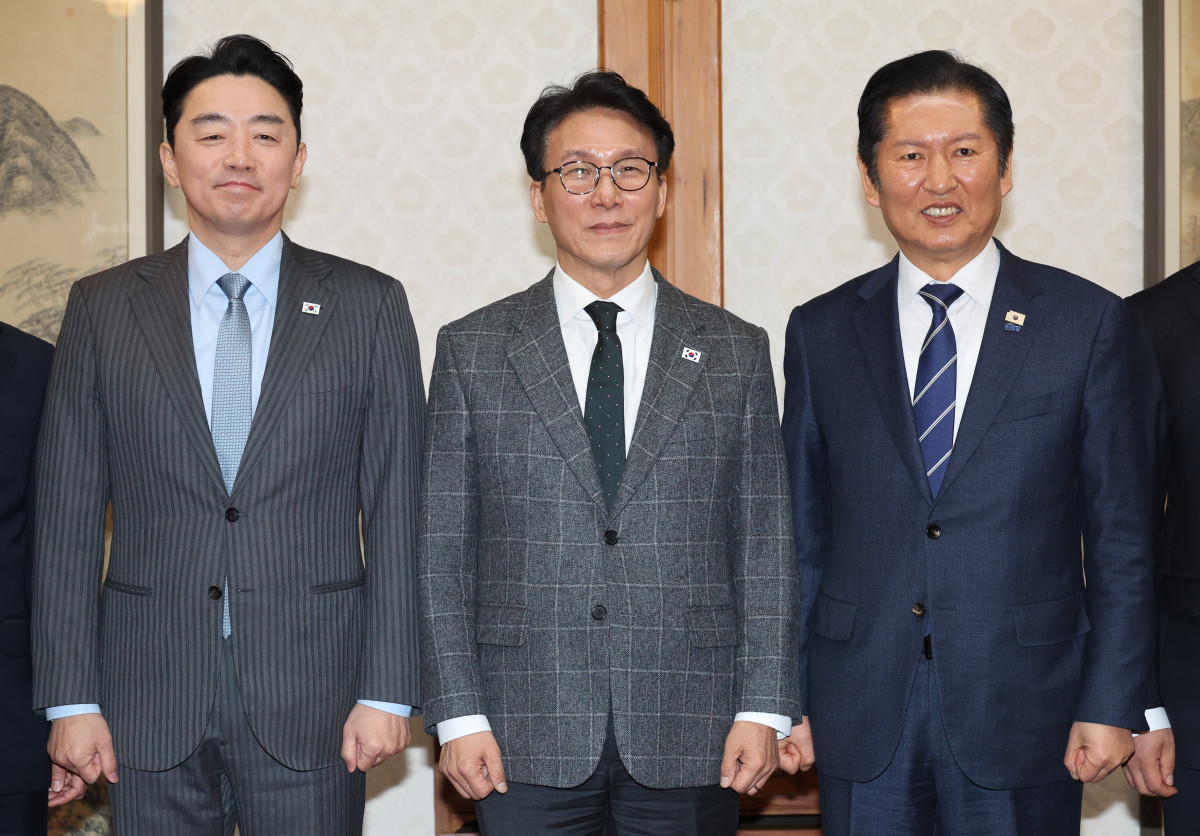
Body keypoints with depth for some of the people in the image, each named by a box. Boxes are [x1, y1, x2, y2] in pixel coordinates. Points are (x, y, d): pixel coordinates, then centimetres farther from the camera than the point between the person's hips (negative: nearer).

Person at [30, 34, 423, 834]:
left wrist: (387, 690, -4)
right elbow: (68, 513, 4)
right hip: (149, 704, 1)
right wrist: (72, 700, -1)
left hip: (312, 706, -1)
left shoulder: (369, 305, 2)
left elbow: (395, 508, 0)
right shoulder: (103, 309, 5)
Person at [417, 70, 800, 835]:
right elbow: (443, 549, 3)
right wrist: (459, 714, -4)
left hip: (690, 742, 1)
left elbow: (766, 543, 4)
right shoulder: (471, 351, 5)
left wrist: (764, 709, -2)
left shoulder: (736, 353, 7)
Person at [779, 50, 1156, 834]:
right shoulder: (820, 333, 5)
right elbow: (801, 530, 7)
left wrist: (1113, 704, -5)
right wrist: (786, 699, 3)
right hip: (860, 721, 2)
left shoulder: (1089, 321, -1)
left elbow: (1123, 534, -1)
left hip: (1022, 714, -1)